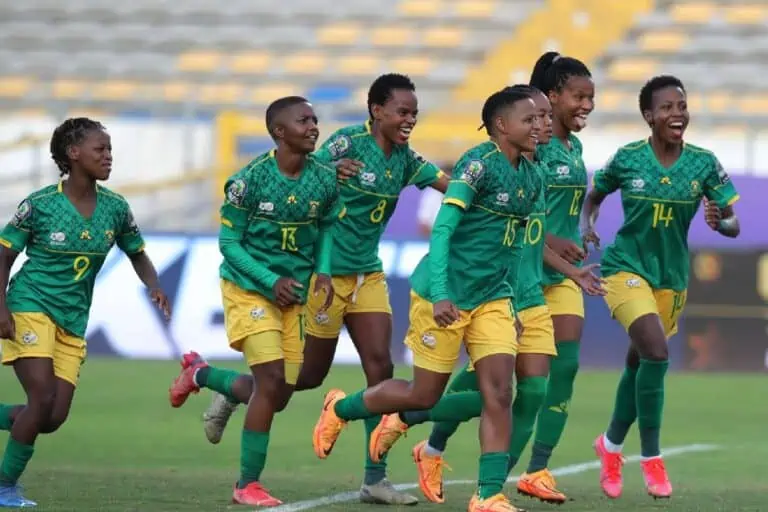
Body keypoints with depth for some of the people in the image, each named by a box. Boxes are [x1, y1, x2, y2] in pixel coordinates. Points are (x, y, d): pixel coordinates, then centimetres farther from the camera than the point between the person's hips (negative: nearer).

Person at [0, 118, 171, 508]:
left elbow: (138, 255, 14)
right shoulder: (40, 204, -11)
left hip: (73, 322, 5)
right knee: (43, 399, -17)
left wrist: (154, 286, -7)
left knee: (54, 418, -3)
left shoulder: (115, 208, 1)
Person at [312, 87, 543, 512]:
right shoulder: (479, 163, -17)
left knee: (497, 394, -7)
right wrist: (440, 295, -32)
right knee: (426, 394, 4)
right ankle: (340, 409, 29)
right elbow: (442, 229, -23)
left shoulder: (530, 178, 7)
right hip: (445, 296, -7)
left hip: (493, 298, 7)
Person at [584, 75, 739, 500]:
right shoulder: (627, 159, -10)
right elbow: (594, 196, 8)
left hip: (671, 276, 4)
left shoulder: (703, 163, -7)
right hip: (626, 268, -4)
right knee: (656, 353, -22)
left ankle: (611, 445, 41)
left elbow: (733, 224, -6)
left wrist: (720, 221, -28)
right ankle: (651, 460, -10)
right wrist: (586, 226, -10)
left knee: (639, 363, 16)